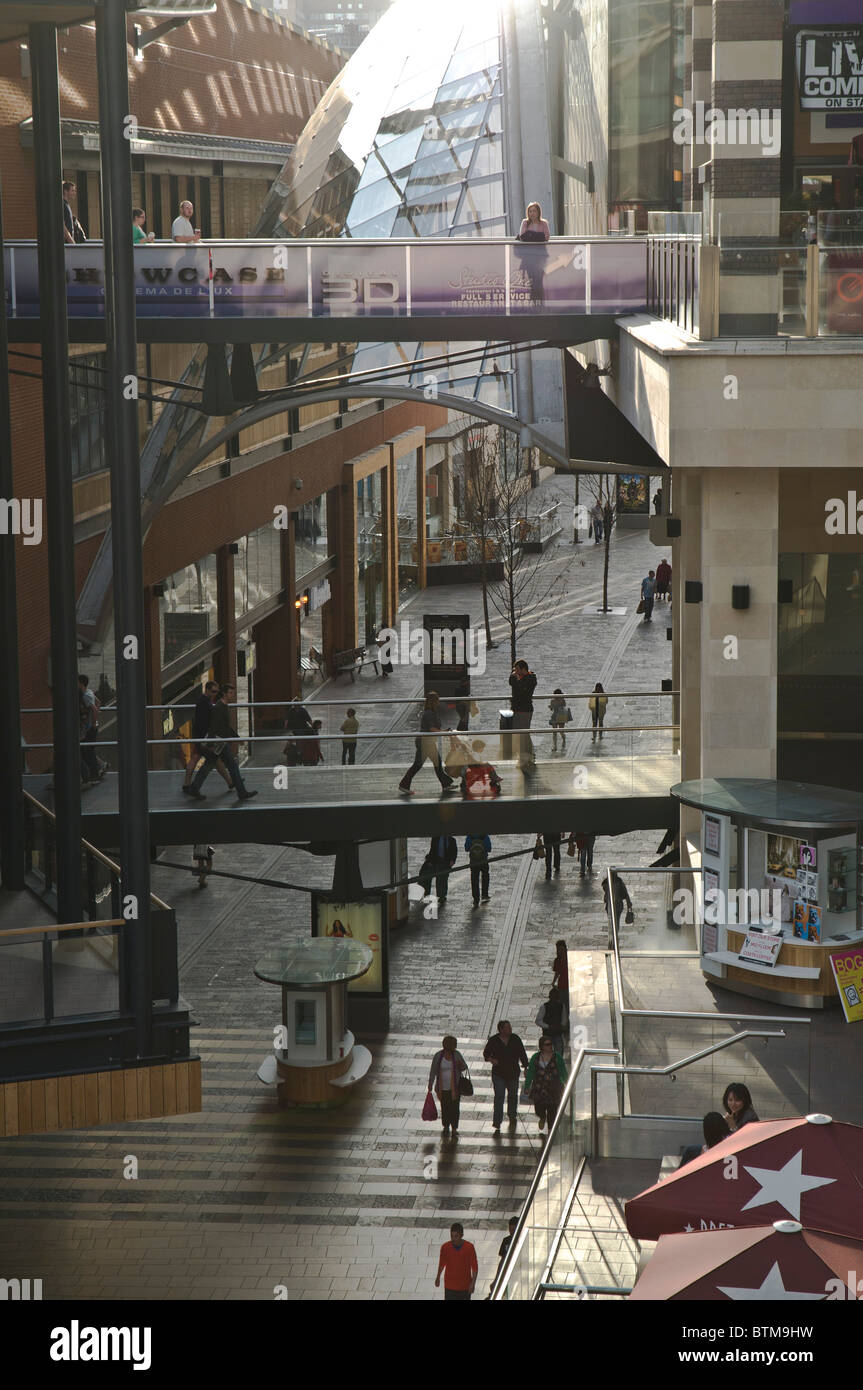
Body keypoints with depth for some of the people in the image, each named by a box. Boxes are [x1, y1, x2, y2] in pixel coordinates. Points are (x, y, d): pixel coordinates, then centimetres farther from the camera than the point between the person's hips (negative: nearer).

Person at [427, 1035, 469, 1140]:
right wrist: (430, 1084, 0)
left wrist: (460, 1065, -17)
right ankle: (446, 1128, 25)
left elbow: (465, 1067, 6)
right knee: (445, 1108, 6)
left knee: (454, 1108, -2)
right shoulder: (438, 1056, -6)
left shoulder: (457, 1055, -2)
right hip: (443, 1087, -1)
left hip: (455, 1087, 1)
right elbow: (433, 1071, 0)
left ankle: (454, 1129, 8)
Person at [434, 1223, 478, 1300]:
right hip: (449, 1286, 0)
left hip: (465, 1286, 0)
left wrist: (473, 1283, -15)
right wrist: (438, 1278, 18)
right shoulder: (445, 1247, -12)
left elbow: (474, 1267, -6)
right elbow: (442, 1263, 6)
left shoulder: (469, 1247, -14)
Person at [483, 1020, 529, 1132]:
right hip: (499, 1074, -3)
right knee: (499, 1097, -10)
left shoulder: (515, 1039, -1)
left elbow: (522, 1054, 6)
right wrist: (491, 1059, -17)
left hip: (513, 1073, 3)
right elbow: (486, 1054, 3)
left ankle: (512, 1116, 39)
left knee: (513, 1095, 16)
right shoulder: (493, 1040, -6)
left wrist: (525, 1067, 3)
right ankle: (497, 1122, -8)